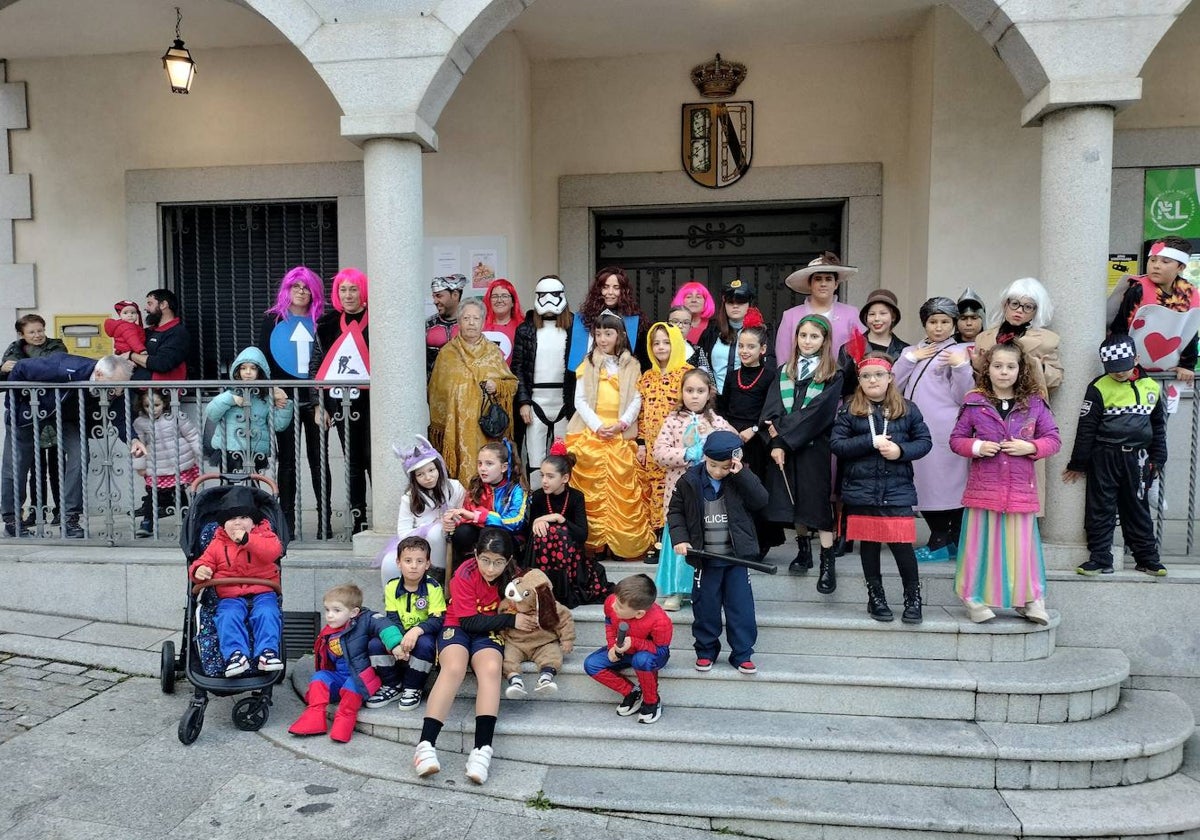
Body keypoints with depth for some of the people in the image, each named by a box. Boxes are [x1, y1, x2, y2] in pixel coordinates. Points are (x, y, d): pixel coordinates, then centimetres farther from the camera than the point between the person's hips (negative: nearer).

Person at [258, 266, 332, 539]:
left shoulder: (321, 321, 7)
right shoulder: (272, 319, 8)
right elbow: (263, 358, 6)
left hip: (315, 400, 0)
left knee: (318, 460, 3)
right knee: (287, 460, 5)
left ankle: (325, 521, 8)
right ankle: (287, 521, 11)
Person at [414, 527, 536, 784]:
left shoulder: (513, 576, -8)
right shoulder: (465, 574, -19)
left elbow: (520, 606, 7)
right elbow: (469, 621, -18)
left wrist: (527, 619, -16)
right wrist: (511, 620, -23)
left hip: (489, 632, 2)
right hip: (458, 627, -2)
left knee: (491, 669, -30)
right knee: (454, 668, -33)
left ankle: (482, 750, -34)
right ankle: (426, 744, -33)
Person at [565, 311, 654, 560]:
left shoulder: (631, 365, 9)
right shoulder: (588, 364, 10)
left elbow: (636, 400, 3)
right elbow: (580, 400, 3)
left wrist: (621, 424, -13)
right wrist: (597, 426, -11)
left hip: (621, 436, 0)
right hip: (591, 434, 0)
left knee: (623, 491, -4)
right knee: (592, 490, -4)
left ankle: (628, 543, 3)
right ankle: (592, 542, 2)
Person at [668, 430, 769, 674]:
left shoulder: (742, 479, -3)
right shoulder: (689, 481, -5)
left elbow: (761, 501, -16)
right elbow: (675, 511, 3)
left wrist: (741, 473, -22)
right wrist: (679, 538, -10)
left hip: (736, 556, 0)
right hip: (705, 558, 0)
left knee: (742, 608, 5)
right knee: (705, 608, 10)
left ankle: (742, 654, 18)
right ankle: (706, 651, 26)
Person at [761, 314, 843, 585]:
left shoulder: (833, 376, -2)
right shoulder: (784, 372, 11)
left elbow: (816, 413, -12)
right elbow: (771, 411, 1)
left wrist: (784, 437, -14)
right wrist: (776, 443, -14)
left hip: (814, 449, -4)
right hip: (784, 448, 4)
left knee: (817, 502, -6)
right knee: (793, 502, 9)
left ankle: (828, 562, -1)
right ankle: (804, 550, 24)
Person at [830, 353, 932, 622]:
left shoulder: (907, 409, 5)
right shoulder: (849, 410, 2)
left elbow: (925, 441, 5)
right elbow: (836, 444, -5)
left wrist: (901, 450, -14)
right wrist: (871, 442, -16)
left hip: (897, 491, 0)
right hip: (861, 490, 1)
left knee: (902, 545, -2)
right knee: (869, 544, 11)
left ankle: (913, 598, 18)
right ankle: (876, 597, 27)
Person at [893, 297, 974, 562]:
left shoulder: (958, 352, 2)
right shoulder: (912, 351, 18)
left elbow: (962, 396, -3)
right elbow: (895, 386, 8)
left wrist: (961, 367, -17)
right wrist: (910, 359, -2)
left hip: (945, 432, -5)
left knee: (948, 484, -2)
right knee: (924, 484, 8)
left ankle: (956, 541, 8)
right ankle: (940, 540, 19)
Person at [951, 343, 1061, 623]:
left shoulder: (1035, 403, 5)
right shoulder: (974, 403, 2)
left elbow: (1053, 439, 7)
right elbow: (956, 439, 6)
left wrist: (1031, 447, -11)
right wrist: (976, 447, -12)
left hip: (1021, 489, 1)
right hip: (983, 488, -1)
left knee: (1022, 545, 5)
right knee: (981, 544, 3)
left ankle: (1030, 600, 18)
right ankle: (977, 600, 14)